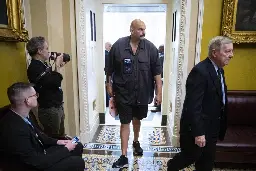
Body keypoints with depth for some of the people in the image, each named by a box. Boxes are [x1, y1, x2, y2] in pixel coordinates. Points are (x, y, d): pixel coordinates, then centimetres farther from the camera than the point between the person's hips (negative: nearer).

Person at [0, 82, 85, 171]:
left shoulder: (22, 115, -8)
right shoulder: (14, 130, -35)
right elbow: (38, 162, -28)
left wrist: (56, 141, 0)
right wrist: (66, 149, -16)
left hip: (38, 153, 8)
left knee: (78, 147, 9)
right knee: (78, 162, -12)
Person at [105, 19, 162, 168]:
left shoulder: (150, 48, -6)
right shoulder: (118, 45, -8)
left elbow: (157, 72, -5)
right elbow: (110, 69, 1)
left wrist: (159, 92, -7)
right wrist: (109, 85, 4)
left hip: (142, 93, 2)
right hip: (123, 93, -2)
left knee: (137, 119, 22)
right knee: (125, 123, 4)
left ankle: (136, 142, 48)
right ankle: (124, 156, 14)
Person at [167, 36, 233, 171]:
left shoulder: (219, 70, 8)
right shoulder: (200, 71, -23)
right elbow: (193, 106, -26)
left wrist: (220, 128, 15)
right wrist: (198, 133, -24)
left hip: (211, 128, 9)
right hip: (197, 128, -9)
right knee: (191, 157, 12)